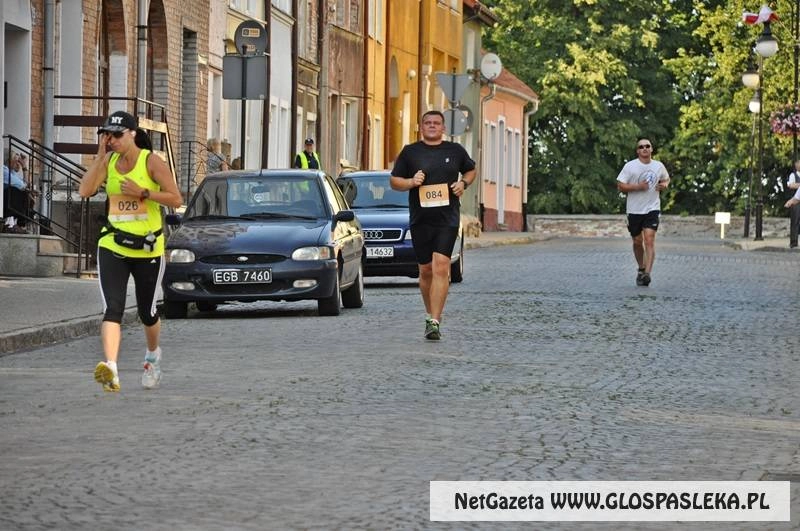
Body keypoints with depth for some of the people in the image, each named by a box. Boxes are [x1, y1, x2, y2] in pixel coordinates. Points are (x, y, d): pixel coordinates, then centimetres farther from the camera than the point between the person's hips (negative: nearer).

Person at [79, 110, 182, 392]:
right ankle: (110, 369, -32)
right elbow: (85, 191, -8)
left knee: (147, 312, 13)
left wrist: (142, 192, -19)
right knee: (112, 308, -17)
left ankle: (153, 356, 43)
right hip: (112, 246, 2)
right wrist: (101, 156, -10)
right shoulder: (108, 161, 5)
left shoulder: (151, 161, -6)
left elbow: (176, 199, -9)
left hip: (147, 248, -2)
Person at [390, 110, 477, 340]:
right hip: (420, 220, 1)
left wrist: (463, 183, 4)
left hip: (447, 219, -1)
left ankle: (435, 321, -19)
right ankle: (430, 314, 28)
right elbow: (394, 181, 10)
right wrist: (411, 182, -10)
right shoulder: (410, 152, 7)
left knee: (441, 267, -15)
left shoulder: (455, 151, 9)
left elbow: (471, 170, 25)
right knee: (426, 270, 8)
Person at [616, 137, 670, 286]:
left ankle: (647, 273, -22)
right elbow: (620, 186, -6)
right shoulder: (630, 166, -4)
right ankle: (641, 269, 34)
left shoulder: (659, 166, 5)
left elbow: (666, 179, 25)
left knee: (649, 240, -15)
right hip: (634, 210, 0)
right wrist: (637, 187, -18)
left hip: (652, 208, 0)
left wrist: (664, 185, 1)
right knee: (637, 242, 11)